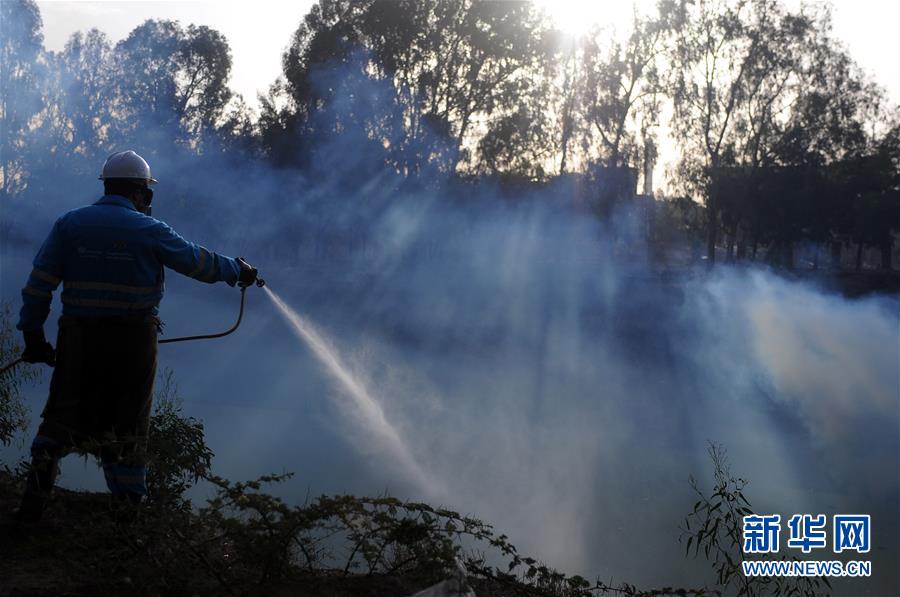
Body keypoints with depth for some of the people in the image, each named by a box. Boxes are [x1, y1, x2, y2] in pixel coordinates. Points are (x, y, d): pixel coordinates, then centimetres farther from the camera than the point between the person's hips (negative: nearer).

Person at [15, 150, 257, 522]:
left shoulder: (69, 224, 0)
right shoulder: (148, 230, -6)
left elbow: (39, 283, -3)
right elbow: (200, 263, 2)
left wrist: (32, 334, 3)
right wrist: (238, 272, 20)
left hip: (79, 336, 1)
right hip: (133, 339, -1)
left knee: (64, 411, 13)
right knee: (128, 422, 12)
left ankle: (43, 466, -10)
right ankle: (129, 500, 21)